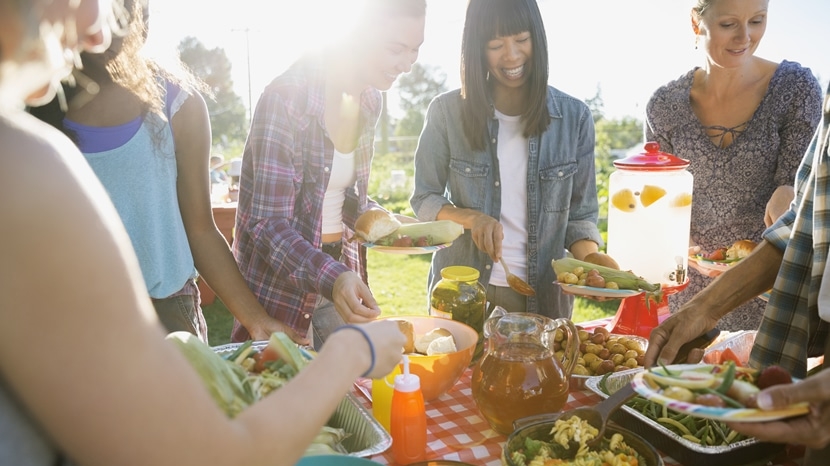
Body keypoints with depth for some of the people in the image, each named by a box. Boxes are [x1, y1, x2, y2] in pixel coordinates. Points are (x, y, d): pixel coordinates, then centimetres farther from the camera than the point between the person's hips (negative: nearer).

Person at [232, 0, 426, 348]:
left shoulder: (370, 100, 1)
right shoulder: (288, 97, -21)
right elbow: (268, 223, -22)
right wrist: (330, 276, -35)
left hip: (341, 272, 6)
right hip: (280, 284, -6)